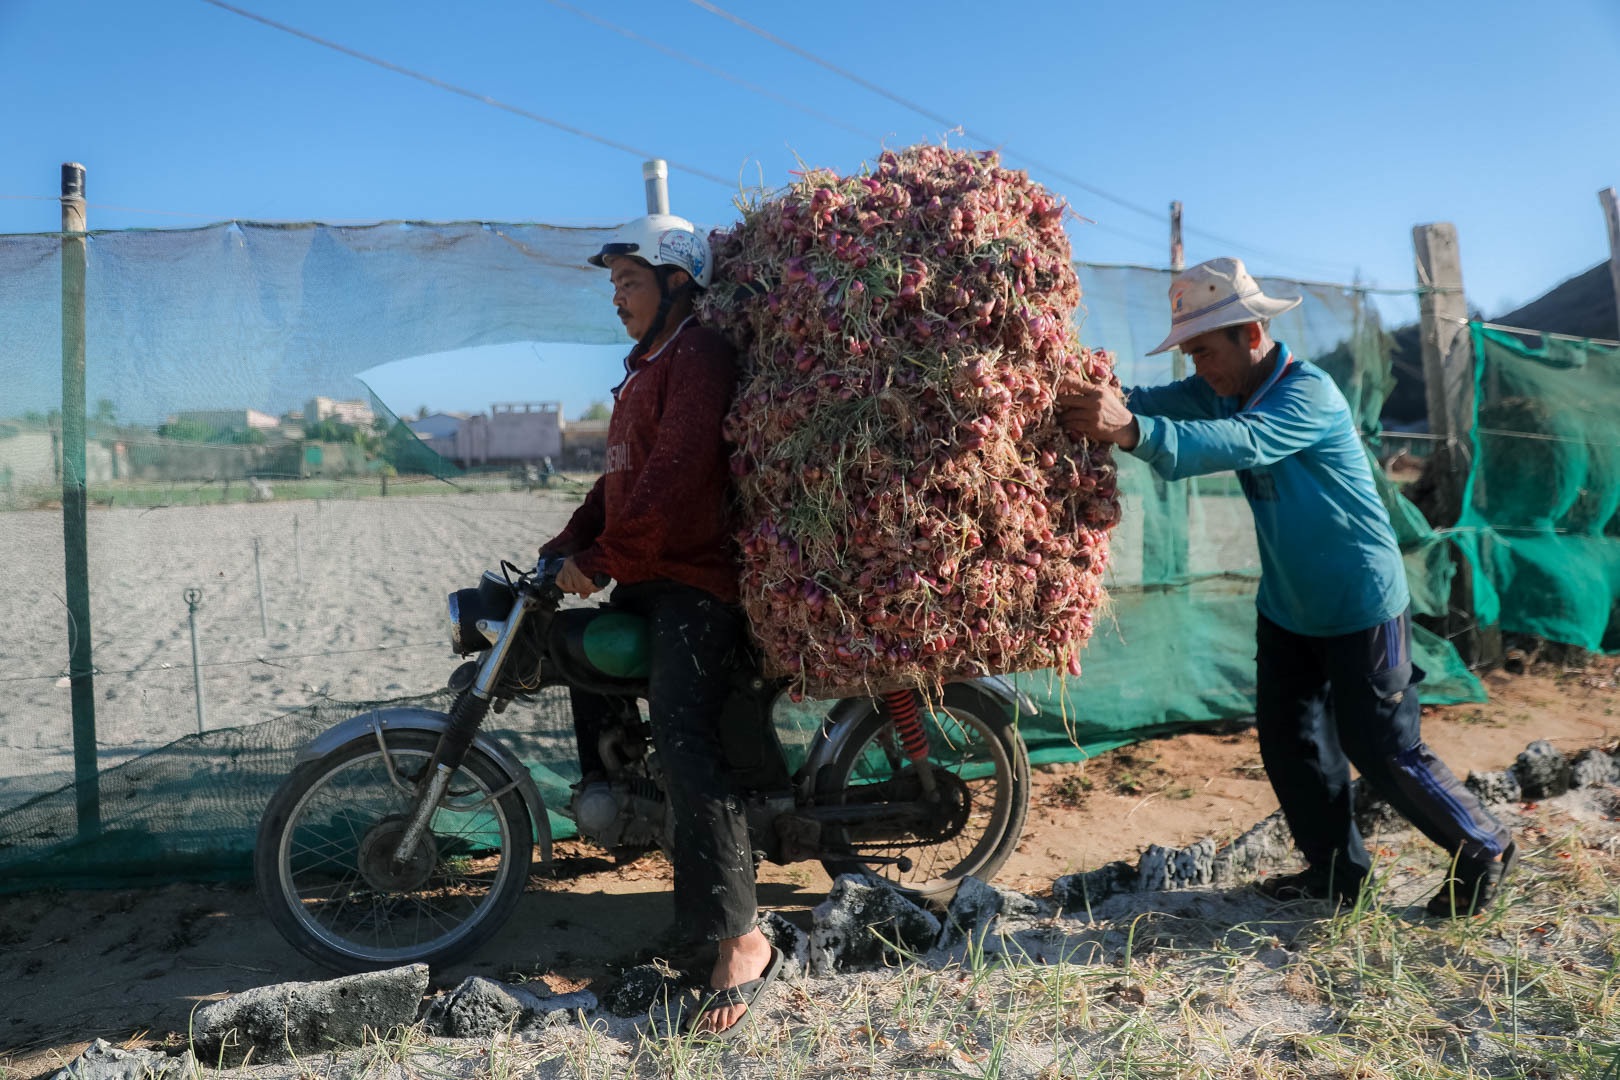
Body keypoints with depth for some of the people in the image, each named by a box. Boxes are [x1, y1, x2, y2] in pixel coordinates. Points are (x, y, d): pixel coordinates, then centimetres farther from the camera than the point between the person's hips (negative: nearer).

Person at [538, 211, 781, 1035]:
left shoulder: (699, 357, -9)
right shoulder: (647, 366, 24)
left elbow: (676, 473, -21)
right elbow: (620, 476, 22)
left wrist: (601, 559, -20)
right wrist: (562, 549, 13)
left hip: (694, 579, -11)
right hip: (645, 579, 11)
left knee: (683, 744, -21)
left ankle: (742, 943, -19)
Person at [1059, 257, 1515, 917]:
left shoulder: (1310, 393, -23)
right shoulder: (1224, 390, 1)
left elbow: (1239, 443, -42)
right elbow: (1157, 402, -13)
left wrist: (1133, 431, -56)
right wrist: (1098, 407, -34)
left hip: (1361, 604, -7)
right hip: (1286, 605, 7)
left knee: (1381, 749, 1)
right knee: (1289, 741, 10)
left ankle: (1483, 851, 25)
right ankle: (1335, 871, 26)